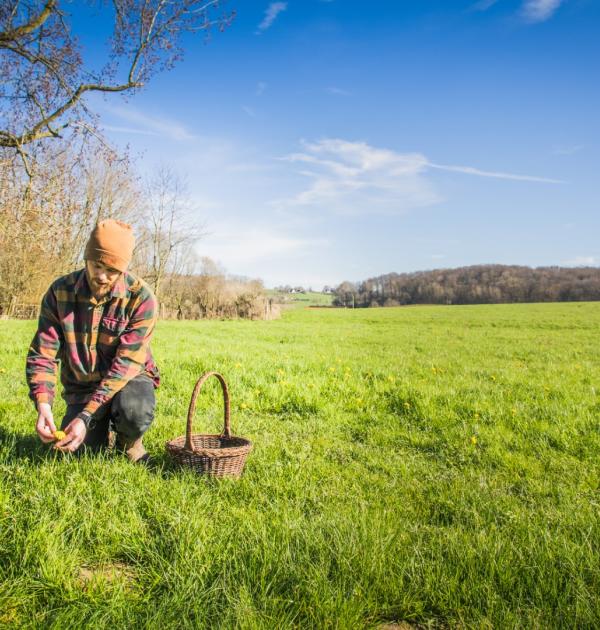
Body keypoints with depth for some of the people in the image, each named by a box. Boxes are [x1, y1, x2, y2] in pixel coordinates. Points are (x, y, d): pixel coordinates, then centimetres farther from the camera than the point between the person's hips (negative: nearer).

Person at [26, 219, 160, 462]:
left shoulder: (141, 298, -21)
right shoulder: (60, 292, -11)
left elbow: (126, 365, -24)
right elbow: (42, 355, -10)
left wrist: (87, 417, -33)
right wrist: (43, 405, -29)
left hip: (129, 378, -2)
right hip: (82, 386, 3)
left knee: (135, 412, -35)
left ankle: (128, 443, 2)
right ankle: (101, 428, 24)